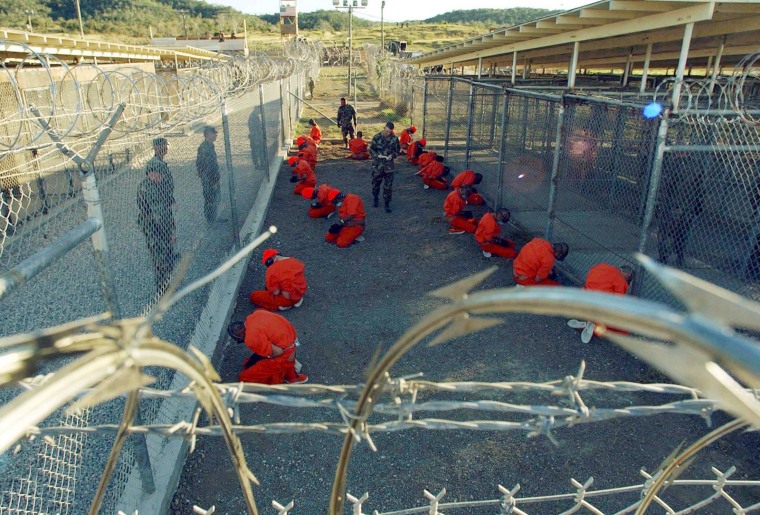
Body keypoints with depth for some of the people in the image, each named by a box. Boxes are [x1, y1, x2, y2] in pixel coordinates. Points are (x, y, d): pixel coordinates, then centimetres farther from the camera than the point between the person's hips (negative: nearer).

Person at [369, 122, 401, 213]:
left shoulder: (394, 139, -5)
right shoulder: (377, 137, -9)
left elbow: (397, 150, 7)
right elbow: (371, 149, -1)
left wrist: (392, 155, -13)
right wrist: (376, 155, -18)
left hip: (389, 165, 0)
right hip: (377, 165, 0)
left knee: (388, 185, 3)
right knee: (376, 183, 15)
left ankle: (387, 203, 13)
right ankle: (375, 199, 37)